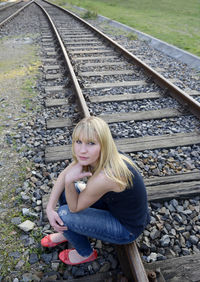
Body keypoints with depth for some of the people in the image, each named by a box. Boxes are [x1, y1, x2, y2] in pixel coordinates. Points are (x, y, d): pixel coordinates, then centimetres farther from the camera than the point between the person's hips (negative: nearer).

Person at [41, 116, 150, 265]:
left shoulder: (104, 178, -38)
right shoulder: (93, 156, -15)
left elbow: (74, 208, -21)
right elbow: (63, 176, -2)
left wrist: (69, 181, -36)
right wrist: (50, 208, -10)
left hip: (128, 229, -7)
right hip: (113, 203, 7)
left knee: (65, 215, -16)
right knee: (65, 189, 2)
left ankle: (86, 254, 16)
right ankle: (66, 232, 29)